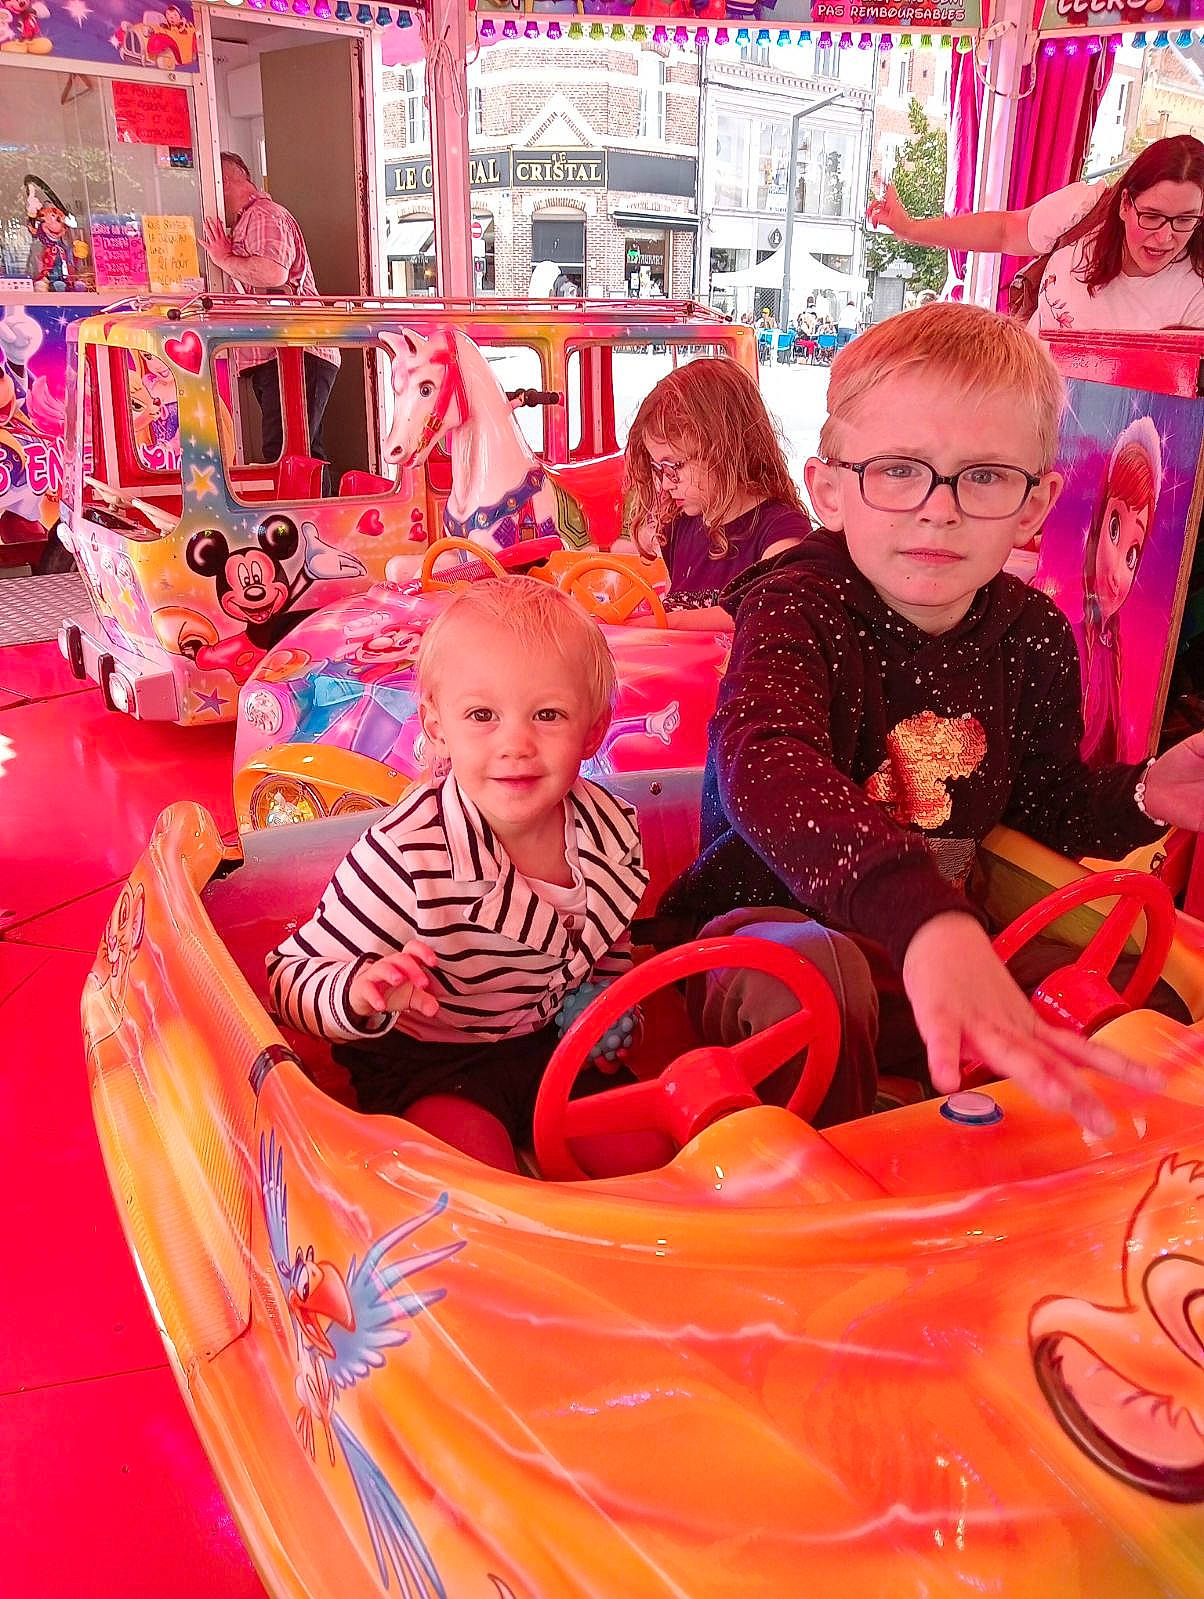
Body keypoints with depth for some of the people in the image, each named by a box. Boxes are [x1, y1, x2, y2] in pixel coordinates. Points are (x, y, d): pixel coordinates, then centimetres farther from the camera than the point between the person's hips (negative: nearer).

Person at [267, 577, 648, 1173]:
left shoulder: (612, 829, -12)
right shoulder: (406, 858, -32)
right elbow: (290, 977, -26)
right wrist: (361, 994, -44)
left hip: (548, 1041, 5)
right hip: (426, 1061, -5)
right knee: (472, 1145, -28)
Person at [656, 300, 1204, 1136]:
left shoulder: (1034, 635, -3)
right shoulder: (796, 609, -21)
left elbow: (1048, 803, 15)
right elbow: (767, 768, -45)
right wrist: (928, 919, -62)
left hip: (948, 937, 6)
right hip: (770, 919, -6)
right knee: (813, 974, -37)